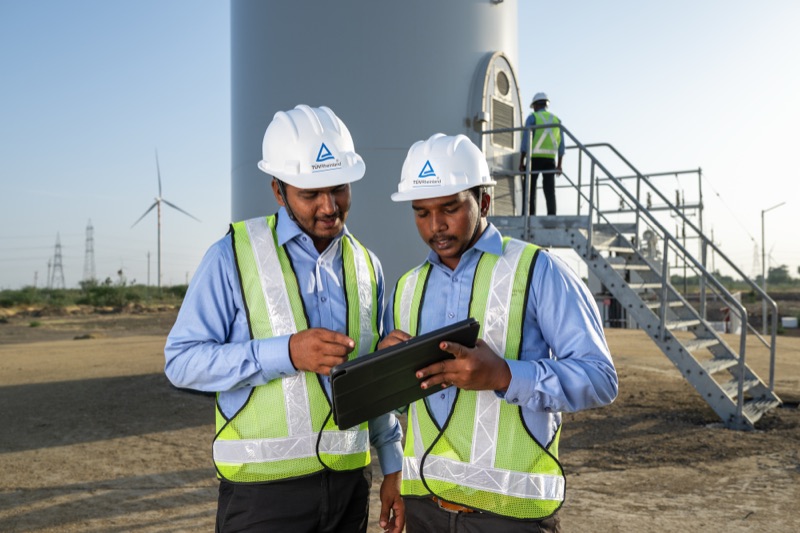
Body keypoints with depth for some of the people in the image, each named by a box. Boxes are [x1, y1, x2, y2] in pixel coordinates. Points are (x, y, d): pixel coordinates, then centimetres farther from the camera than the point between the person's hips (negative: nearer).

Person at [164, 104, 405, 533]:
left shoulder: (366, 265, 7)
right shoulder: (234, 256, -8)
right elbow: (181, 360, -12)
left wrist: (393, 467, 12)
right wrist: (286, 353, -23)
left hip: (350, 482, 5)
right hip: (263, 488, -4)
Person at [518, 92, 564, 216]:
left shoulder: (532, 117, 2)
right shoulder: (556, 119, 15)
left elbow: (526, 140, -7)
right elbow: (561, 144, 11)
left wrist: (521, 161, -7)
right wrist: (559, 164, 14)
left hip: (535, 158, -4)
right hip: (550, 159, 4)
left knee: (530, 190, -1)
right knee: (550, 191, 2)